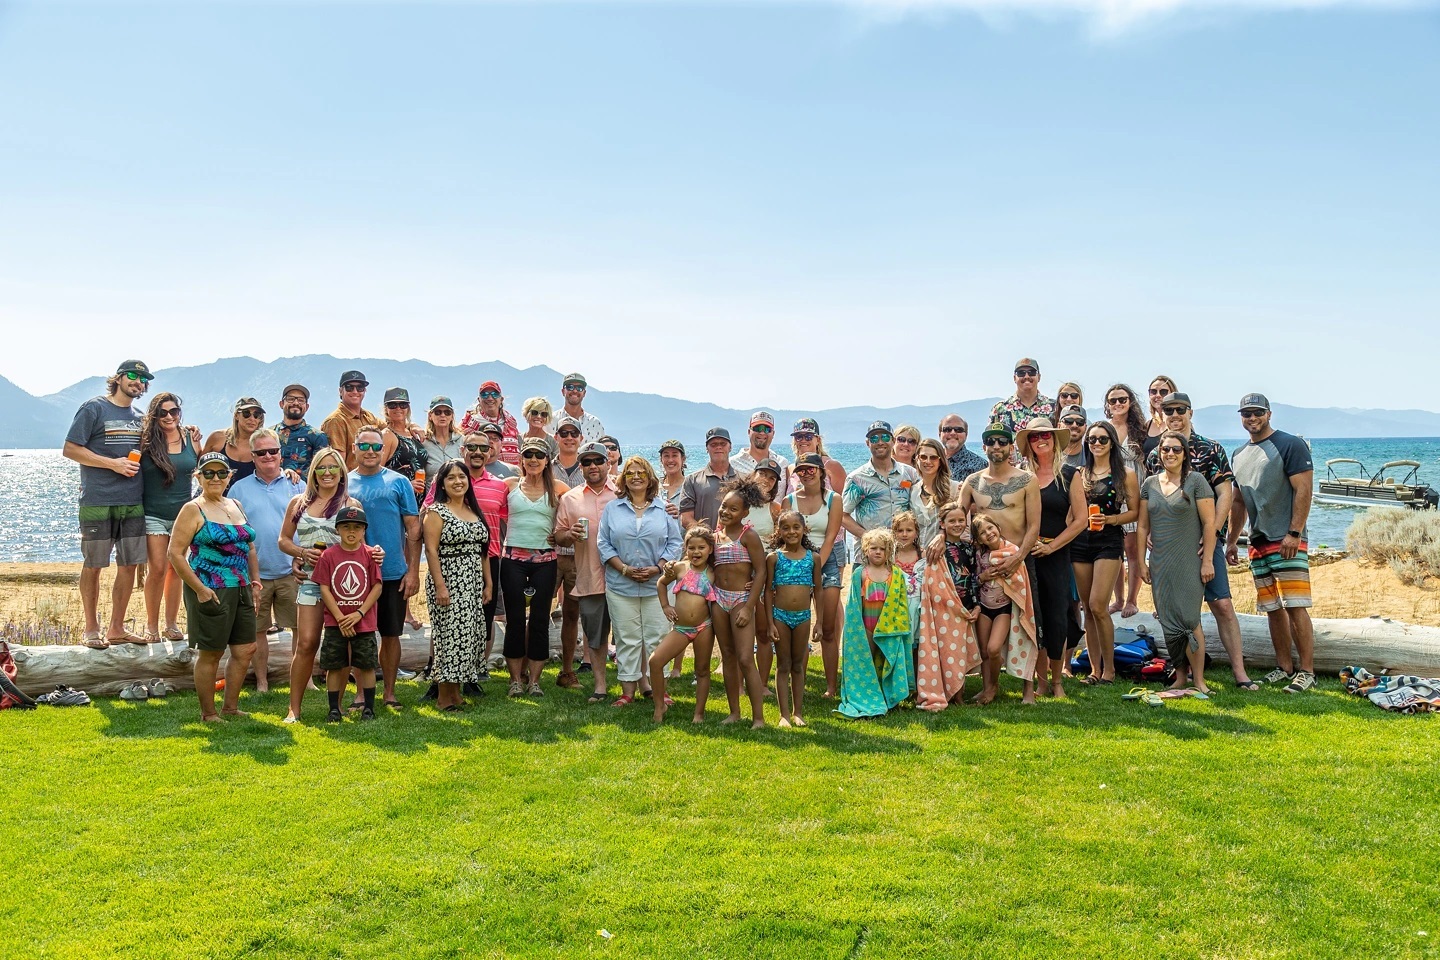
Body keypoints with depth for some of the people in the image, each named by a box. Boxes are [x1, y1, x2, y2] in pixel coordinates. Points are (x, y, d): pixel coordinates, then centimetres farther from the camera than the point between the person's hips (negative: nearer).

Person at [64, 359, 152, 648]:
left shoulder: (139, 417, 15)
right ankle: (91, 629, 15)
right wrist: (112, 463, -14)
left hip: (133, 503, 6)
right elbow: (70, 449, -7)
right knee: (93, 566, 4)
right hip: (98, 502, -6)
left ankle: (117, 628, 19)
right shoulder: (94, 408, -3)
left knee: (129, 565, 7)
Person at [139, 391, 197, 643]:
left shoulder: (190, 439, 4)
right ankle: (151, 627, 6)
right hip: (153, 515, -3)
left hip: (182, 513, 3)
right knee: (157, 569, -7)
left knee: (176, 569, 9)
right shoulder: (146, 441, -5)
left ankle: (172, 624, 18)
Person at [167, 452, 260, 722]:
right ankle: (208, 713, 16)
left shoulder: (235, 506, 14)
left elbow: (249, 547, 22)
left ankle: (230, 706, 23)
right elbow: (175, 553, -12)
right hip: (211, 593, -7)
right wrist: (199, 589, -17)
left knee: (245, 649, 9)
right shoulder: (193, 510, -7)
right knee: (211, 653, 2)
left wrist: (255, 579, 11)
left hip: (240, 591, 7)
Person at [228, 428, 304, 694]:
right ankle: (261, 682, 21)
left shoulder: (296, 485, 7)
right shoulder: (239, 488, 8)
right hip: (255, 573, 1)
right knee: (257, 630, 8)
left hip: (292, 572, -1)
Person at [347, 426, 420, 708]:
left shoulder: (399, 482, 0)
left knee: (391, 634, 8)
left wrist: (413, 570, -6)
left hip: (393, 574, -1)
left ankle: (389, 692, 20)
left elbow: (413, 528, 0)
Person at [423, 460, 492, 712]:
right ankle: (445, 696, 3)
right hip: (448, 581, -7)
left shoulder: (475, 511, 14)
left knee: (469, 634, 7)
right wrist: (440, 585, -19)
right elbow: (431, 550, -12)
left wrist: (488, 583, 12)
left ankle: (457, 690, 17)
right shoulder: (436, 512, -5)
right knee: (451, 634, -7)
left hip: (473, 582, 7)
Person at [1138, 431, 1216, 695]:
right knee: (1168, 622, 6)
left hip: (1188, 562, -4)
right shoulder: (1150, 483, 9)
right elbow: (1143, 526, 11)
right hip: (1160, 564, 4)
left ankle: (1199, 681, 1)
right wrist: (1141, 562, 7)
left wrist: (1208, 560, -11)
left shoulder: (1195, 481, -3)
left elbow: (1209, 523, -6)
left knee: (1189, 619, -7)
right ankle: (1180, 676, 16)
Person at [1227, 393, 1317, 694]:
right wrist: (1231, 541, 18)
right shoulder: (1238, 455, 17)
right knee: (1272, 609, 10)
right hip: (1258, 542, 7)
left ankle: (1307, 671, -4)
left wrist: (1294, 533, -18)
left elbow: (1304, 490, -12)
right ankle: (1284, 666, 18)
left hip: (1287, 540, -7)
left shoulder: (1290, 445, -5)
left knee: (1295, 607, -9)